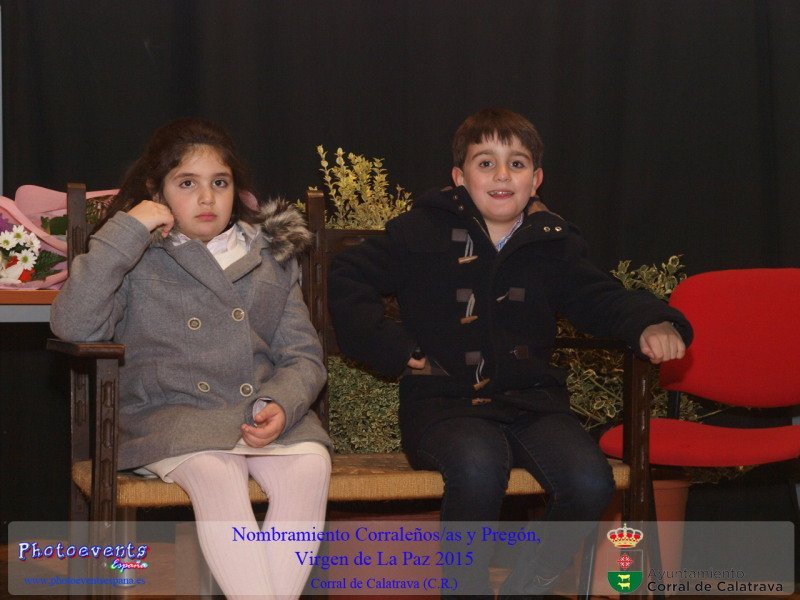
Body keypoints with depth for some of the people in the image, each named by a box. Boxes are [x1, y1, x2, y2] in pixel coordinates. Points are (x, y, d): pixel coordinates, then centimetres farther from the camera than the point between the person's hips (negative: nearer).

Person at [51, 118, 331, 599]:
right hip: (171, 415, -3)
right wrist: (124, 234, -10)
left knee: (310, 464, -29)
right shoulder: (138, 259, 8)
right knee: (215, 473, -35)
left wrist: (281, 405, -10)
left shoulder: (271, 257, 17)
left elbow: (303, 355, 13)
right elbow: (74, 326, -9)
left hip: (266, 417, 3)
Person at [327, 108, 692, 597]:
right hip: (443, 403, -3)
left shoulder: (553, 245, 11)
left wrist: (652, 324, -12)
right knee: (479, 466, -37)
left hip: (530, 400, 3)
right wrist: (390, 345, -4)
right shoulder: (426, 232, 3)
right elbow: (348, 277, 9)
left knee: (590, 481, -25)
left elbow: (601, 299, 10)